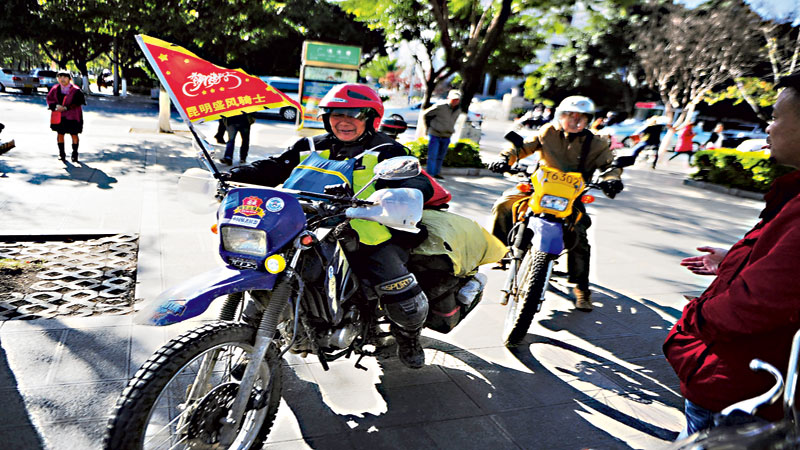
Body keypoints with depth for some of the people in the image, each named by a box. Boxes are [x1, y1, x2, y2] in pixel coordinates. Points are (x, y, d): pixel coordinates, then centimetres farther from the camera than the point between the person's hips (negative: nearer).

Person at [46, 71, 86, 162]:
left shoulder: (75, 90, -8)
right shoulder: (55, 89, 4)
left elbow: (78, 103, -11)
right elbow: (49, 99, 9)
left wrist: (66, 108, -17)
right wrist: (56, 106, -11)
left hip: (72, 116, -3)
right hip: (59, 116, 4)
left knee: (74, 134, 1)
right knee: (60, 133, 6)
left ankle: (74, 154, 12)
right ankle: (61, 154, 16)